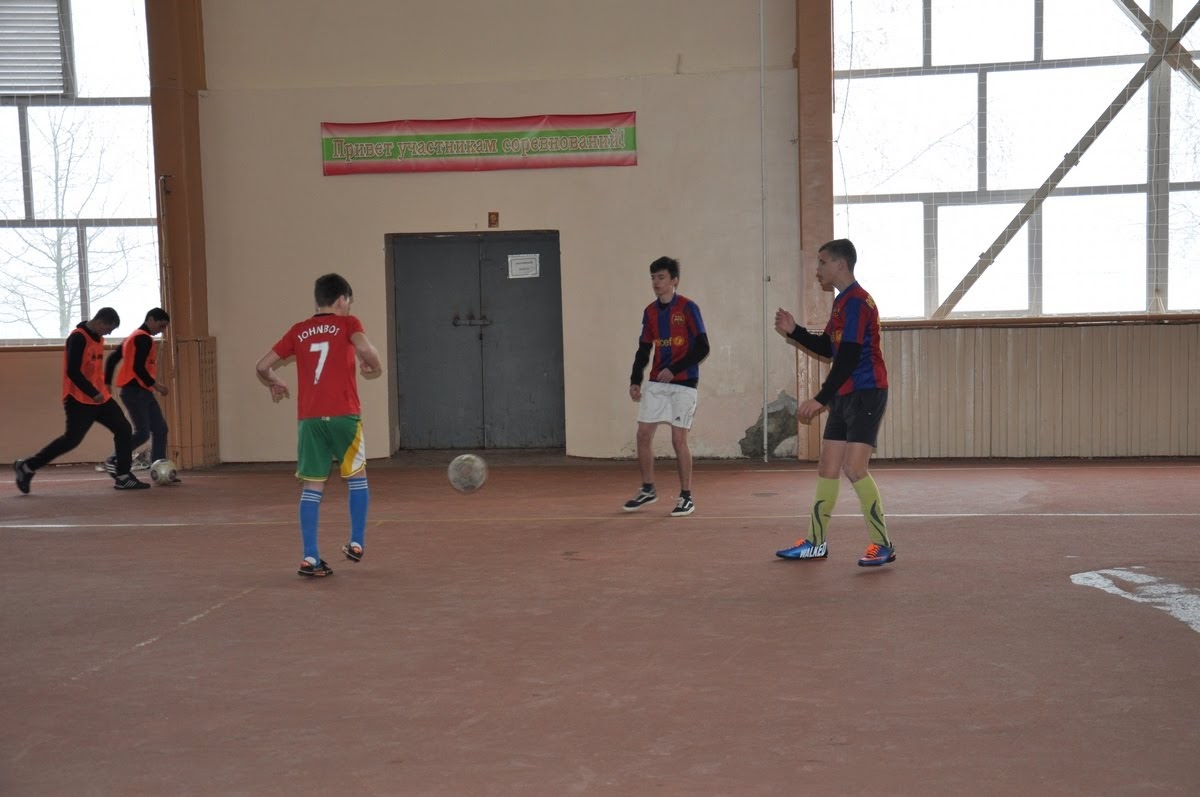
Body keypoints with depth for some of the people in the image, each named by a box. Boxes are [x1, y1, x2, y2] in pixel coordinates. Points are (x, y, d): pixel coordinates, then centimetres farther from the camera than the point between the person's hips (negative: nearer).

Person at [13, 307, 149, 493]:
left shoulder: (98, 338, 12)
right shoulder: (78, 338, -16)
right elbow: (72, 371, -22)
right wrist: (93, 393, -22)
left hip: (101, 397, 9)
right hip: (79, 400, -9)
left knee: (124, 430, 2)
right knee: (72, 439, -8)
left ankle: (123, 477, 6)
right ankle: (26, 467, 6)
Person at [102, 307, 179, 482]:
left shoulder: (135, 337, 19)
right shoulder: (144, 338, -11)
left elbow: (112, 359, 20)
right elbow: (138, 367, -21)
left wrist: (107, 383, 18)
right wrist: (156, 385, -16)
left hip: (143, 392, 10)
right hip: (135, 391, -10)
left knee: (160, 429, 6)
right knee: (143, 433, -11)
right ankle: (113, 461, 0)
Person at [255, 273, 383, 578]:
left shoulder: (298, 331, 12)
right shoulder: (347, 323, 2)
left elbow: (262, 366, 11)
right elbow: (364, 349, -19)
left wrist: (275, 383, 31)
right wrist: (375, 367, 1)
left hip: (309, 419, 3)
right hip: (343, 415, -3)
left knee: (312, 488, 6)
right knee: (357, 476, 17)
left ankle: (310, 559, 2)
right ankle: (356, 544, 16)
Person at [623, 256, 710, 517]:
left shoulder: (688, 308, -9)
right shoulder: (650, 311, 8)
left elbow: (702, 348, -12)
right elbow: (644, 349, 13)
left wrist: (674, 370, -19)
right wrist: (635, 381, 3)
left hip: (683, 383, -6)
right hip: (656, 383, 6)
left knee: (678, 439, -5)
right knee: (643, 434, 3)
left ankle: (686, 497, 9)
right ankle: (647, 490, 19)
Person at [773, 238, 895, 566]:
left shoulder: (856, 301, -15)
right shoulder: (842, 302, 16)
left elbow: (848, 357, -20)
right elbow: (828, 348, 24)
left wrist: (820, 399, -19)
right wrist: (794, 331, 13)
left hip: (866, 393, -10)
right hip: (845, 395, 10)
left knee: (854, 469, -13)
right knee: (827, 468, 11)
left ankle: (883, 545, -3)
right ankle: (816, 543, 19)